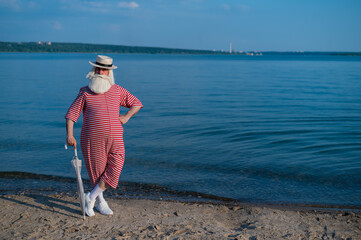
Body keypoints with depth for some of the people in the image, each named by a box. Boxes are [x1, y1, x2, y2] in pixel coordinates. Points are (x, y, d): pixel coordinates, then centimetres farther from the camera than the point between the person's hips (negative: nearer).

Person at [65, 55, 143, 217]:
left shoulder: (117, 90, 11)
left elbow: (136, 104, 18)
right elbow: (71, 114, 0)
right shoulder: (85, 92, 4)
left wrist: (126, 117, 0)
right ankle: (101, 203, 26)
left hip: (115, 139, 2)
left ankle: (91, 197, 8)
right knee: (97, 172, 6)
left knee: (114, 171, -9)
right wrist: (69, 135, -13)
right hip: (92, 139, -2)